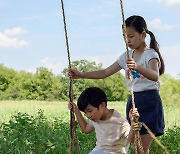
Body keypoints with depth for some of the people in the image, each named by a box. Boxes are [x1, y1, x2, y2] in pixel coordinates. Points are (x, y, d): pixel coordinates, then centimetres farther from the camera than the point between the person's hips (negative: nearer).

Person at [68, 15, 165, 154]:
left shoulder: (150, 54, -10)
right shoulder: (126, 56, 11)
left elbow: (155, 76, -30)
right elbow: (105, 72, 13)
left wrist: (137, 67, -48)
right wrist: (81, 75, 4)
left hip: (150, 101, -6)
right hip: (133, 100, 7)